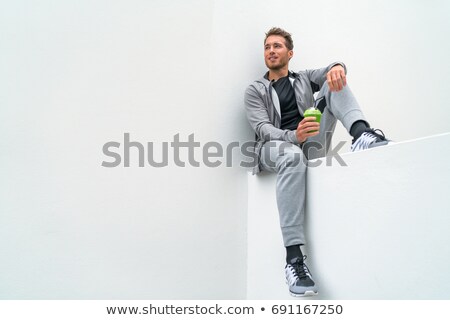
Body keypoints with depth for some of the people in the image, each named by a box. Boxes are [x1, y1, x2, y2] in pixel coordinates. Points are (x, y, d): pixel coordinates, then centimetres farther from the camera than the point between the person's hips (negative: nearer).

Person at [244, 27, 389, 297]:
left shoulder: (304, 79, 24)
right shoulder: (255, 91, 14)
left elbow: (330, 71, 1)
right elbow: (263, 129, -5)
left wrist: (337, 67, -27)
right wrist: (293, 136, -27)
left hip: (311, 143, 3)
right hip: (275, 146, -3)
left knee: (334, 82, -10)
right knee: (293, 156, -42)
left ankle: (361, 133, -40)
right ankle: (294, 257, -47)